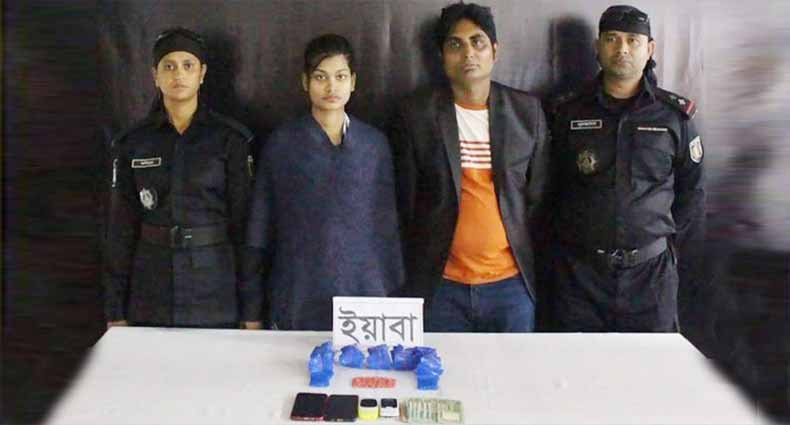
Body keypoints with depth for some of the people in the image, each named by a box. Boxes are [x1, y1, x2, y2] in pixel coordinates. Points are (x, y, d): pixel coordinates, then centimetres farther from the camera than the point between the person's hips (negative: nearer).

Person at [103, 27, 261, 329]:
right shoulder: (133, 143, 4)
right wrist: (115, 311, 3)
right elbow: (121, 229, 5)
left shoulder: (231, 139, -2)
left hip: (216, 297, -2)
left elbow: (245, 223, -3)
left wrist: (252, 310, -6)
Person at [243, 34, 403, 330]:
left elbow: (386, 224, 8)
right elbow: (260, 226, 4)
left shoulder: (375, 143, 5)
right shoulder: (281, 142, 1)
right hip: (297, 300, -1)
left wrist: (393, 295, 6)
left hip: (363, 291, 1)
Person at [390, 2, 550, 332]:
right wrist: (410, 277, 4)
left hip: (512, 283, 2)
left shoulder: (527, 111, 3)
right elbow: (405, 204, 2)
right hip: (439, 284, -1)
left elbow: (538, 197, 8)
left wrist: (534, 270, 7)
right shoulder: (415, 114, -2)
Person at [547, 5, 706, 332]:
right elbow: (549, 190, 7)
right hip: (578, 270, 1)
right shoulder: (567, 112, 2)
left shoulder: (675, 115, 1)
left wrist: (686, 267, 5)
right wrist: (549, 258, 4)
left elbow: (691, 195, 6)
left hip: (651, 270, 0)